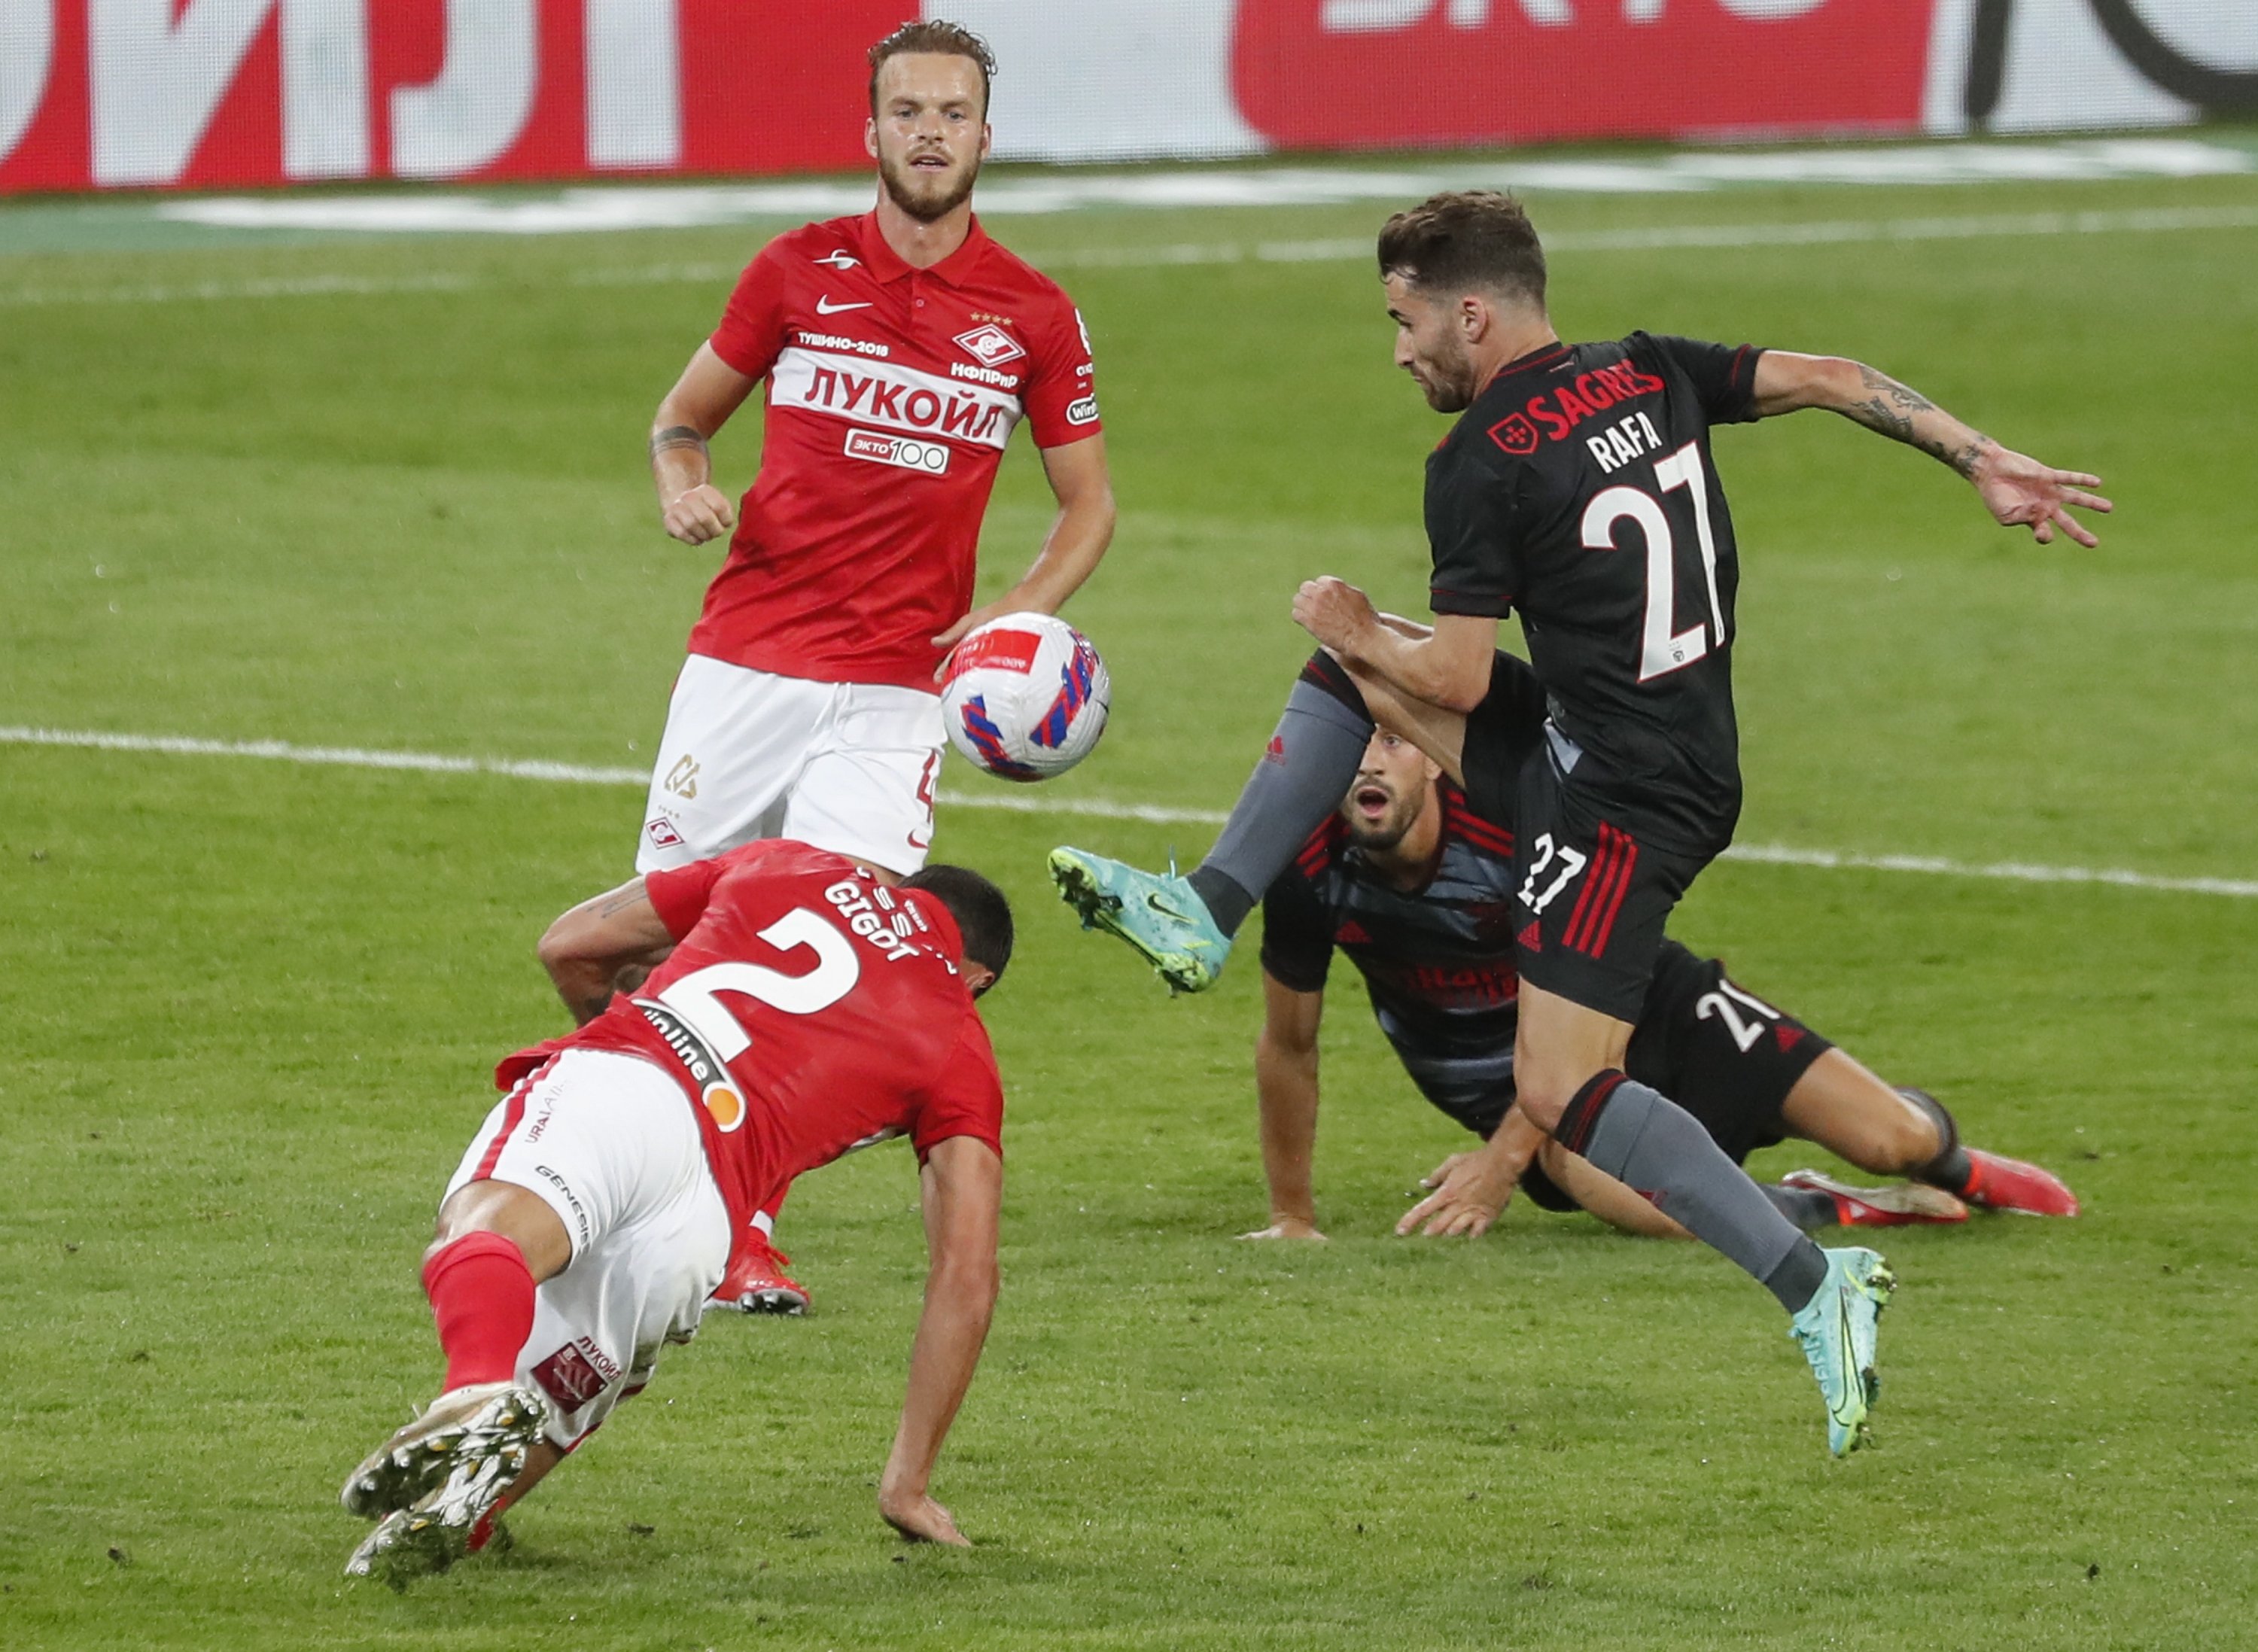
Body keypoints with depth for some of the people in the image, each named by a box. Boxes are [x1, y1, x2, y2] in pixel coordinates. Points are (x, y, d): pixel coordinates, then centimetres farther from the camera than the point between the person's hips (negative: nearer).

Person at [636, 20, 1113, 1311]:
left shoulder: (1034, 317, 4)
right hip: (744, 663, 1)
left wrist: (1019, 613, -5)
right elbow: (686, 414, 17)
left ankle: (741, 1232, -5)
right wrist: (684, 486, -5)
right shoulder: (800, 272, 4)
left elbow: (1089, 505, 13)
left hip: (894, 692, -1)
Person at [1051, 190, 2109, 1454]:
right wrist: (1986, 462, 4)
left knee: (1561, 1092, -12)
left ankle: (1812, 1280, -18)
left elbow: (1454, 681, -15)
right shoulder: (1649, 376, 5)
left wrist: (1355, 631, 5)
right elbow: (1835, 380, 3)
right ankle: (1206, 919, 22)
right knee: (1351, 660, 18)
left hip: (1627, 803, -10)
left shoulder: (1481, 465, -16)